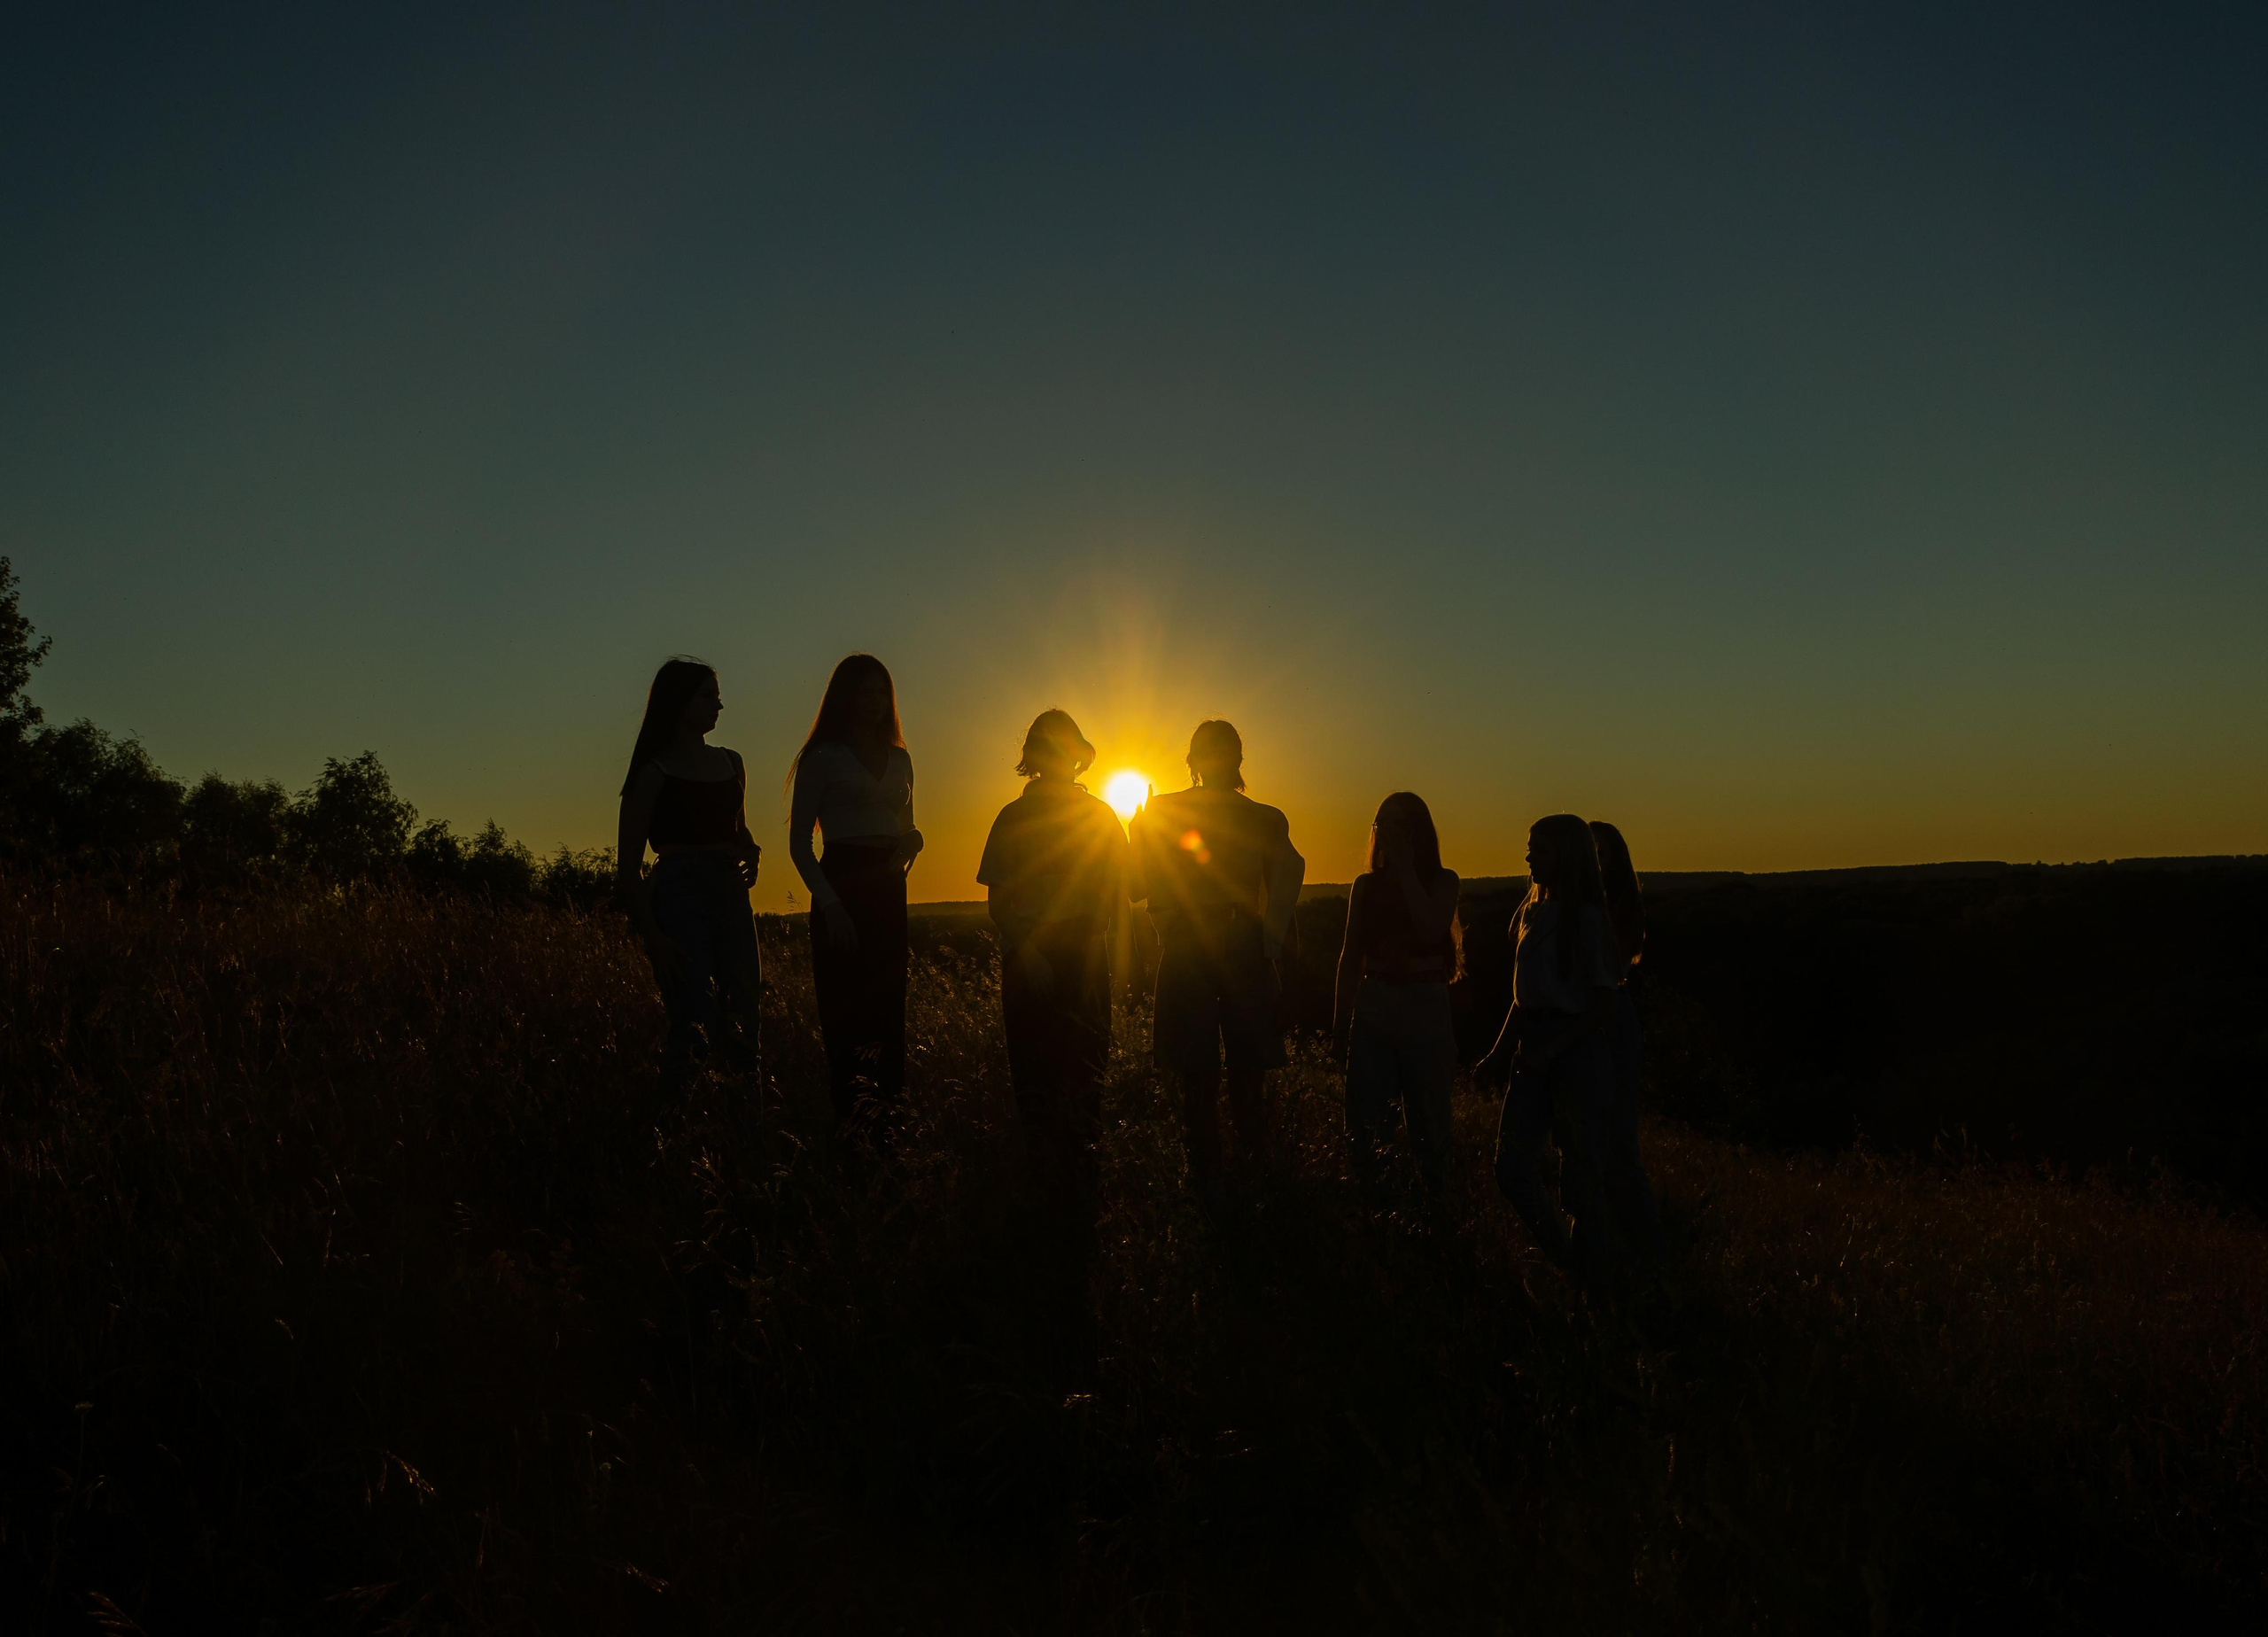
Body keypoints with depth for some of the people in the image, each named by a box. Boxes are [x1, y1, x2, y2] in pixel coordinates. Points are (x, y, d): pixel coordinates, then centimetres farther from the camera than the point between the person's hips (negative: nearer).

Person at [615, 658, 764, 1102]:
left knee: (744, 1024, 1)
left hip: (731, 898, 6)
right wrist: (653, 936, -15)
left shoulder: (731, 762, 16)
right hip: (680, 898, -6)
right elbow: (628, 867, -5)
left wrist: (751, 852, 8)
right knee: (697, 1027, -16)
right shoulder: (655, 772, -2)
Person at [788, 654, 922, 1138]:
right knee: (846, 1014, -9)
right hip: (841, 887, -6)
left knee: (888, 1012, 2)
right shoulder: (822, 758, 0)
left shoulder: (898, 760, 17)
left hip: (889, 890, 6)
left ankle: (885, 1126, 5)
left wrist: (913, 841, -1)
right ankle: (846, 1127, -6)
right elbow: (799, 844, -4)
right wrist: (829, 903, -17)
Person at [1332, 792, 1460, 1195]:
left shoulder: (1442, 882, 2)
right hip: (1373, 1007, 3)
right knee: (1364, 1120, -1)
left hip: (1426, 1008, -2)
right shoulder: (1366, 886, 9)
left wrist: (1406, 870, -14)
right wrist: (1340, 1018, 9)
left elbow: (1432, 929, -18)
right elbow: (1350, 955, 12)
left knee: (1428, 1117, 3)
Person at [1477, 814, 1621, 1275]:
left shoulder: (1584, 917, -9)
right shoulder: (1530, 912, 13)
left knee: (1583, 1174, 1)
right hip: (1533, 1051, 7)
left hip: (1577, 1051, -7)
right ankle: (1561, 1261, 17)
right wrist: (1500, 1054, 11)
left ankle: (1591, 1268, 15)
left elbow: (1602, 1006, -12)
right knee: (1512, 1167, 2)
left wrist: (1551, 1050, -18)